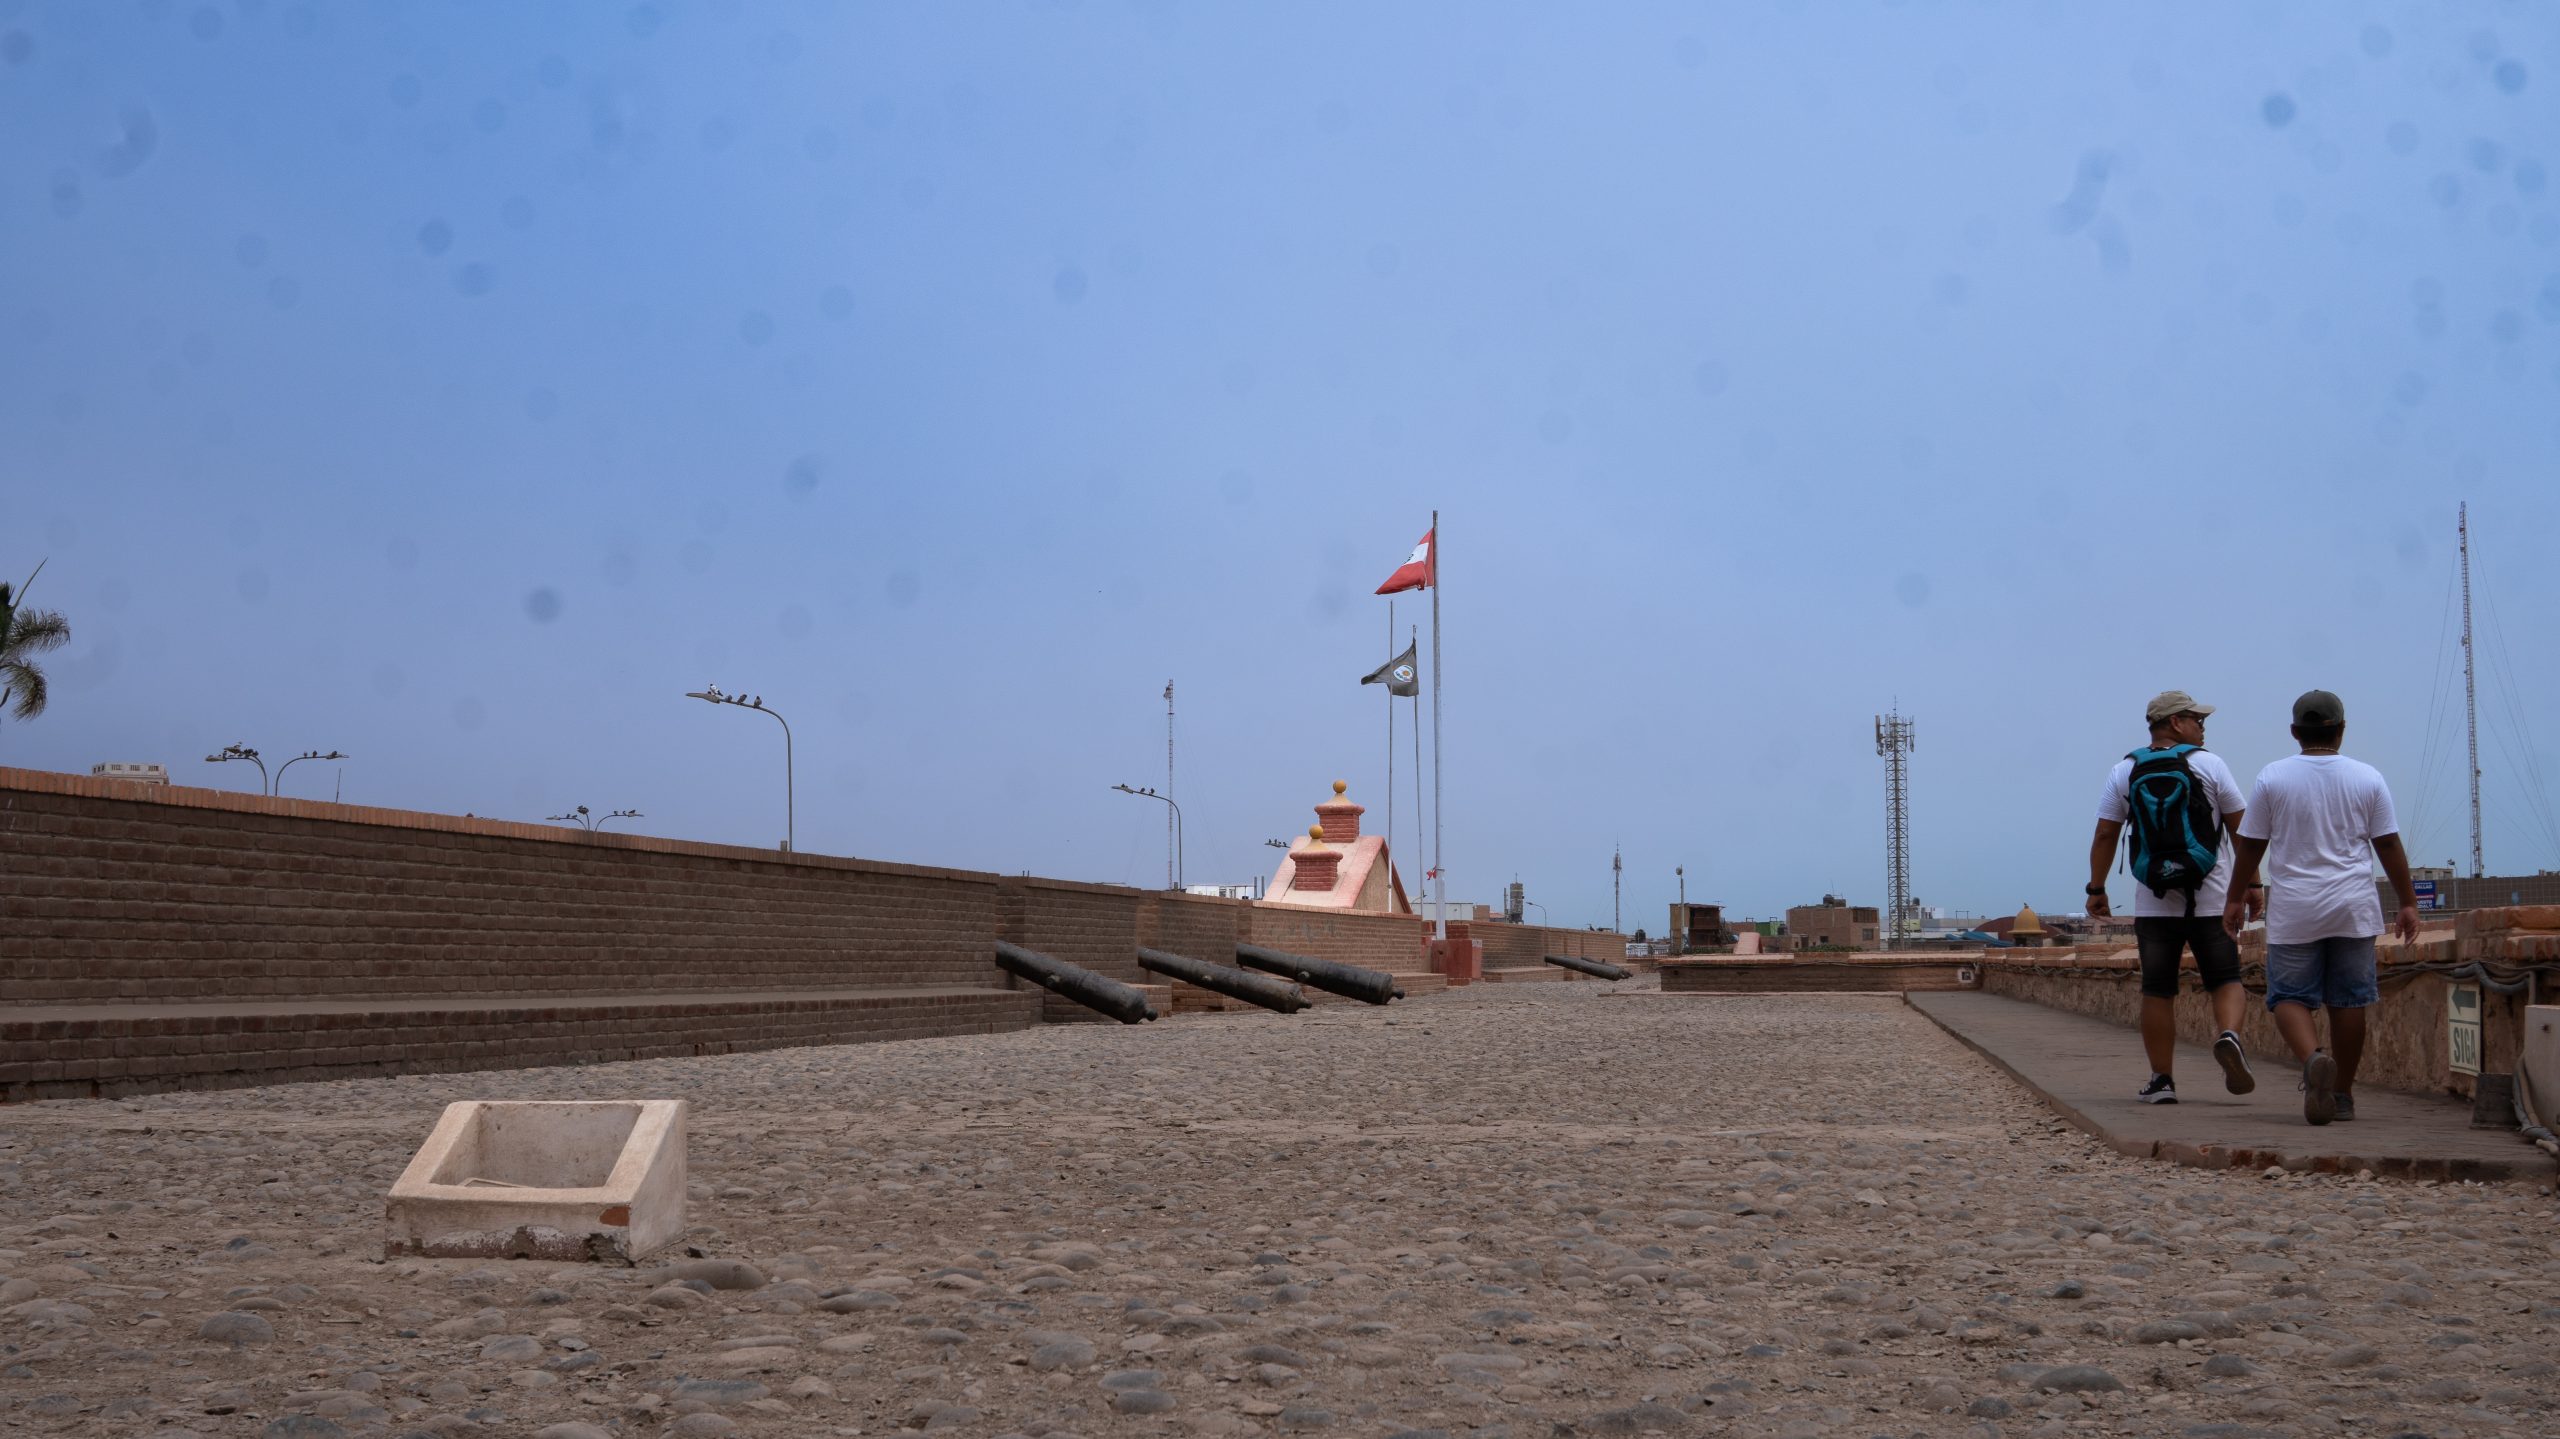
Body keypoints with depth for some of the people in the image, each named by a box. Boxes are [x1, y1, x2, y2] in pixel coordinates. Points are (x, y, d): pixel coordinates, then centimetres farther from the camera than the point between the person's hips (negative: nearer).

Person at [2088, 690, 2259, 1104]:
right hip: (2212, 901, -1)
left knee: (2157, 992, 5)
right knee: (2226, 980, 6)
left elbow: (2105, 835, 3)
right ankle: (2229, 1035, -22)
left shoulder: (2123, 772, 5)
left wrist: (2096, 889, 9)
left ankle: (2162, 1080, 4)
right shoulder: (2209, 764, 0)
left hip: (2154, 903, 2)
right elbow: (2241, 829, 1)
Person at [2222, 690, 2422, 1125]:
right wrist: (2408, 902, 13)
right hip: (2353, 909, 2)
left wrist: (2234, 900, 12)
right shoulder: (2367, 779, 2)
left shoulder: (2272, 778, -1)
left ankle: (2313, 1058, -27)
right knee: (2348, 1001, 8)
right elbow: (2389, 846, 5)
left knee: (2290, 996, 2)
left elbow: (2251, 846, 2)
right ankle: (2342, 1094, 13)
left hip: (2293, 911, -2)